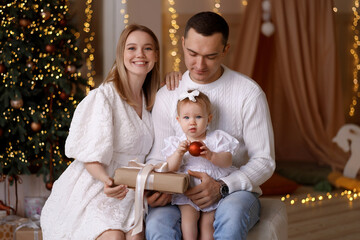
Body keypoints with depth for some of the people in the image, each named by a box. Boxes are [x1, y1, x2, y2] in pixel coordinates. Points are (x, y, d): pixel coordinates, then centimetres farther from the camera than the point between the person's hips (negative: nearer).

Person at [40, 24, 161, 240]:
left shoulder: (150, 99, 12)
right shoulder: (104, 97, -10)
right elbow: (91, 156, -13)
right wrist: (107, 181, -32)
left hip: (129, 192, 5)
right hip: (95, 188, -5)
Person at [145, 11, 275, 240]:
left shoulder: (248, 93, -5)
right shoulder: (167, 96, 4)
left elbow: (264, 161, -4)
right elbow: (157, 157, 8)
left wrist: (222, 187, -21)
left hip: (234, 193, -1)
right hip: (181, 195, 2)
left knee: (231, 214, -39)